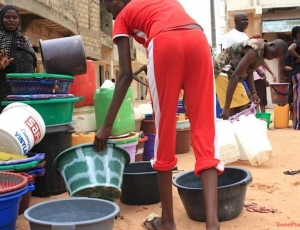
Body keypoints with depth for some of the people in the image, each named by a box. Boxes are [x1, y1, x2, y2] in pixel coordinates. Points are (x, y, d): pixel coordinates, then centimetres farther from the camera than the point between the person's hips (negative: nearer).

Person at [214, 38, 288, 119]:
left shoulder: (262, 50, 2)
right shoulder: (254, 51, -28)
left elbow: (248, 71, 7)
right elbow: (235, 76, -33)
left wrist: (253, 92, -7)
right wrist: (226, 107, -35)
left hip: (230, 71, 10)